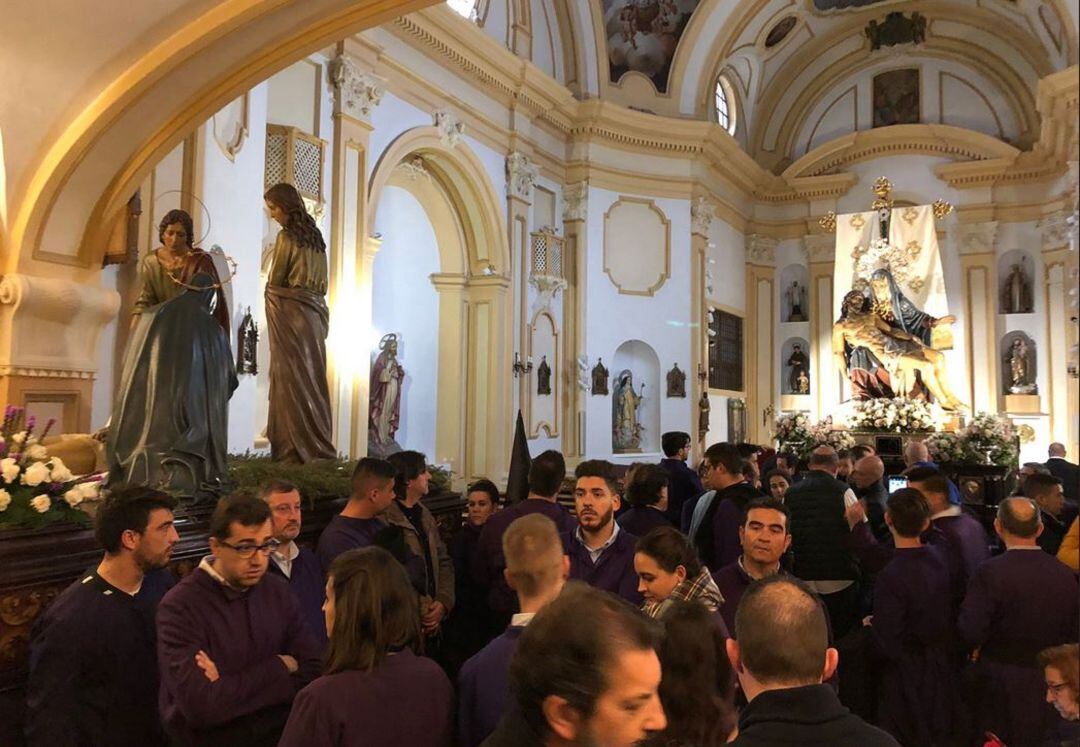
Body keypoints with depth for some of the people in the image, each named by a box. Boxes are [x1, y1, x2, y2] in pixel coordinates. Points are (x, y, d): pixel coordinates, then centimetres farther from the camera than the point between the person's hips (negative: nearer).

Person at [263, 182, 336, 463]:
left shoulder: (287, 236, -9)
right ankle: (318, 447, 13)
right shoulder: (314, 235, 14)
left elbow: (274, 282, -5)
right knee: (312, 380, 9)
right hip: (314, 313, 8)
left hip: (290, 313, -8)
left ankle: (295, 449, -2)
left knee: (290, 380, -4)